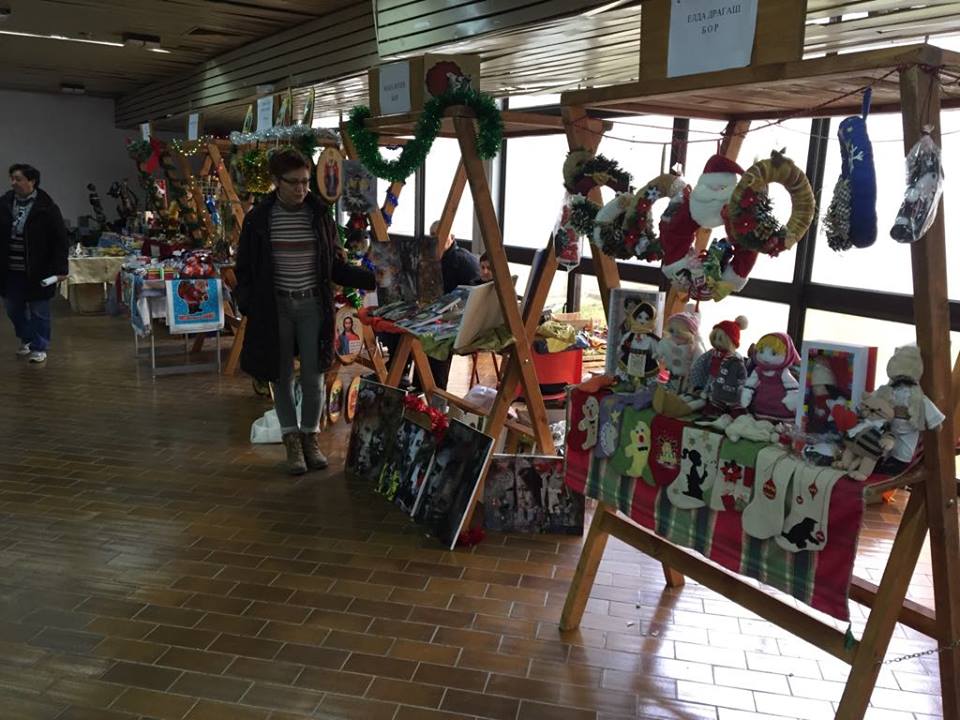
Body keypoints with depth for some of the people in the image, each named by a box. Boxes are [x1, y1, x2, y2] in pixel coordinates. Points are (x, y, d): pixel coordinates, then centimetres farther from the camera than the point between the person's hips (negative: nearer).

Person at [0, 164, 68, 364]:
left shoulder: (46, 207, -10)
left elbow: (60, 239, -11)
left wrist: (60, 268, -15)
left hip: (37, 271, -5)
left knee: (39, 311, 5)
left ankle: (39, 348, 19)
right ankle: (26, 340, 37)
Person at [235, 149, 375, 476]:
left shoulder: (320, 214, 1)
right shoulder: (258, 218, -2)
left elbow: (336, 266, 6)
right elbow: (245, 269, 4)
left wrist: (372, 278, -9)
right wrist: (249, 306, -9)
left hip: (313, 305, 1)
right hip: (275, 307, 0)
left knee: (313, 377, 4)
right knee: (282, 377, 7)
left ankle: (310, 436, 23)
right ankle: (291, 440, 21)